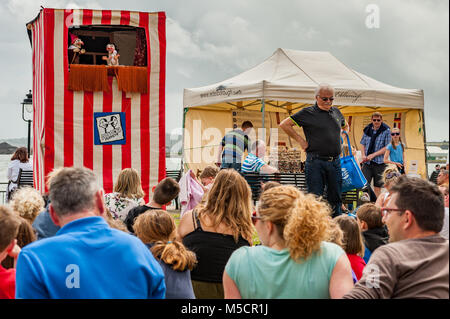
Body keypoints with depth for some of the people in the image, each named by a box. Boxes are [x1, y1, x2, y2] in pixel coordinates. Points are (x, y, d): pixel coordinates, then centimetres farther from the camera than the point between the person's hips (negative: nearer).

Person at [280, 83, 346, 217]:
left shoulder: (337, 112, 13)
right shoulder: (307, 113, -3)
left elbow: (345, 126, 34)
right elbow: (284, 124, -3)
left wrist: (341, 140, 18)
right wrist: (300, 140, -4)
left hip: (335, 162, 5)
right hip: (315, 162, -5)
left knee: (335, 197, 10)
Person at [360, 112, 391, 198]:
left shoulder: (386, 131, -2)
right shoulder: (367, 130, 8)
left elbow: (387, 148, -7)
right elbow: (363, 144, 16)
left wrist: (373, 155, -14)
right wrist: (363, 155, -2)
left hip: (379, 162, -2)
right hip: (367, 162, 2)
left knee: (377, 187, 4)